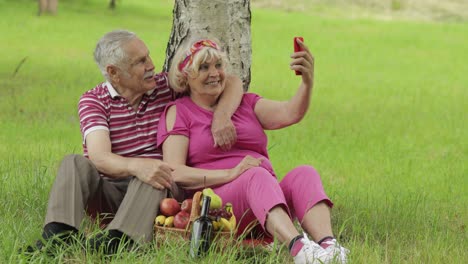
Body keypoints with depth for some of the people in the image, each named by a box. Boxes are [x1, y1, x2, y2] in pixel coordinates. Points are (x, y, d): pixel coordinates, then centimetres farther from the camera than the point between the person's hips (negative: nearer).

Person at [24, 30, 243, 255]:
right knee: (74, 163, -25)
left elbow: (232, 83, 6)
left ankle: (119, 238, -55)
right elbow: (100, 158, -19)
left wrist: (221, 117, -17)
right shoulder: (93, 101, -2)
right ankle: (57, 235, -47)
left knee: (151, 178, -33)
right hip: (109, 192, 0)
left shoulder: (166, 86, 5)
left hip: (156, 194, 0)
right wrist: (136, 166, -42)